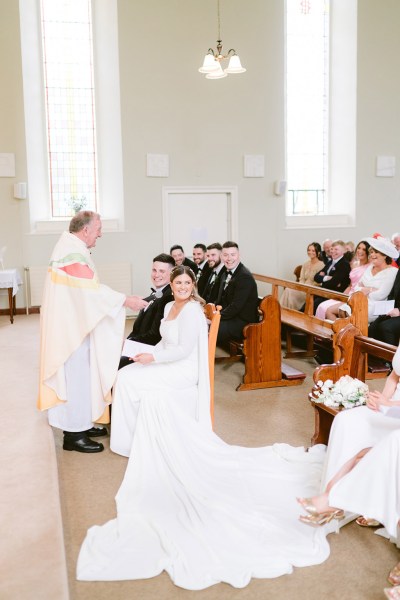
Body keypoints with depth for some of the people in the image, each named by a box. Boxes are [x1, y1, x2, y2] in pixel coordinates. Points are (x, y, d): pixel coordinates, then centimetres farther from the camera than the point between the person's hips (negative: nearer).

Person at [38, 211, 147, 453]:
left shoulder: (71, 248, 12)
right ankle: (74, 434, 9)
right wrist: (126, 300, -21)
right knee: (77, 377, -2)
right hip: (73, 328, -11)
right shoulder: (73, 253, -21)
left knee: (80, 375, 17)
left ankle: (81, 423, 28)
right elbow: (92, 290, -27)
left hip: (74, 325, 11)